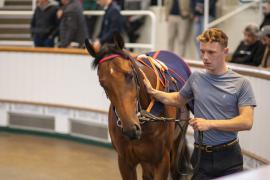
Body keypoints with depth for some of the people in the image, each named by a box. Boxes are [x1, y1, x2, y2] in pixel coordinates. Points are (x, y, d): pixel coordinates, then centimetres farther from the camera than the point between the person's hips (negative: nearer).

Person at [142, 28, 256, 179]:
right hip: (201, 156, 3)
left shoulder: (241, 84, -7)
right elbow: (178, 100, 24)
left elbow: (247, 122, -15)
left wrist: (210, 123, -20)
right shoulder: (196, 78, 5)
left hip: (229, 156, -3)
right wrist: (152, 91, 10)